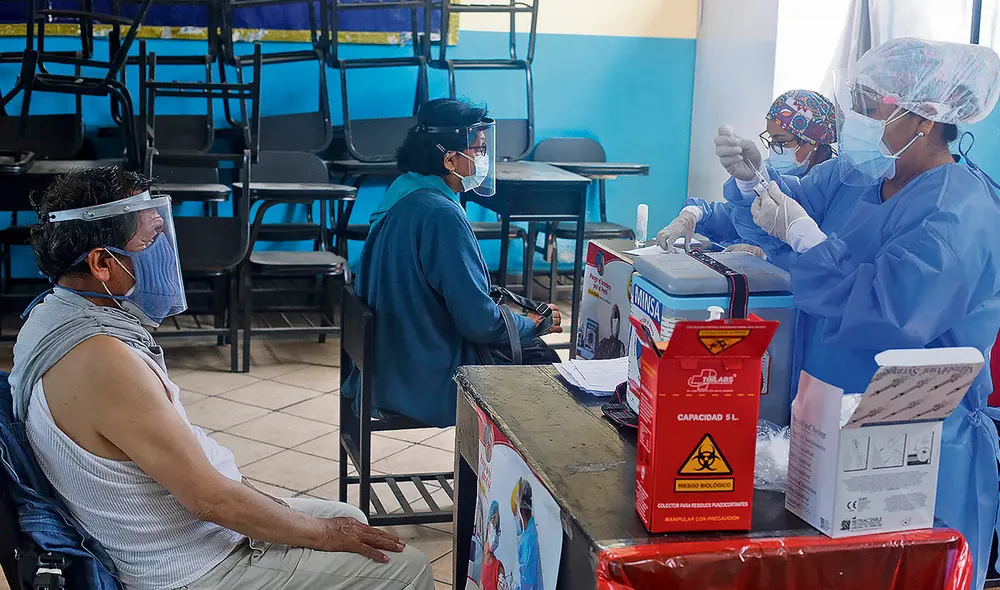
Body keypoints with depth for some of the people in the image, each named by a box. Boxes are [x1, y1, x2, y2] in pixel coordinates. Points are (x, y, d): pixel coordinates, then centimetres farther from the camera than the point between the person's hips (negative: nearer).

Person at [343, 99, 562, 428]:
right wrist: (534, 324, -5)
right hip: (427, 384, -9)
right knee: (541, 359, 5)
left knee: (534, 350, 18)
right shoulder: (441, 215, -25)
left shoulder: (402, 193, 5)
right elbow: (479, 322, -24)